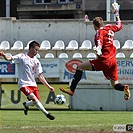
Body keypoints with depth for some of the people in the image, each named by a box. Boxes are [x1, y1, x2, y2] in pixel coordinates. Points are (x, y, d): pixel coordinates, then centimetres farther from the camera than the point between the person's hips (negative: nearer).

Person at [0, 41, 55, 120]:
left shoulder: (36, 61, 8)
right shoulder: (21, 57, -4)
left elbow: (40, 76, 10)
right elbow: (9, 58, -15)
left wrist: (48, 86, 6)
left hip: (33, 84, 6)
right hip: (24, 84, -6)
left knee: (37, 101, -2)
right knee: (34, 98, -24)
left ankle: (26, 105, 31)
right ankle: (46, 113, -16)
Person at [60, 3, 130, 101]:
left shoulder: (99, 32, -6)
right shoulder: (109, 28, 13)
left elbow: (99, 43, -25)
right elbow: (119, 26, 33)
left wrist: (98, 50, -44)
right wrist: (117, 12, 43)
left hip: (104, 60, -7)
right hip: (113, 61, 7)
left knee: (80, 67, 0)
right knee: (115, 84, 12)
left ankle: (71, 90, -6)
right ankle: (124, 88, -22)